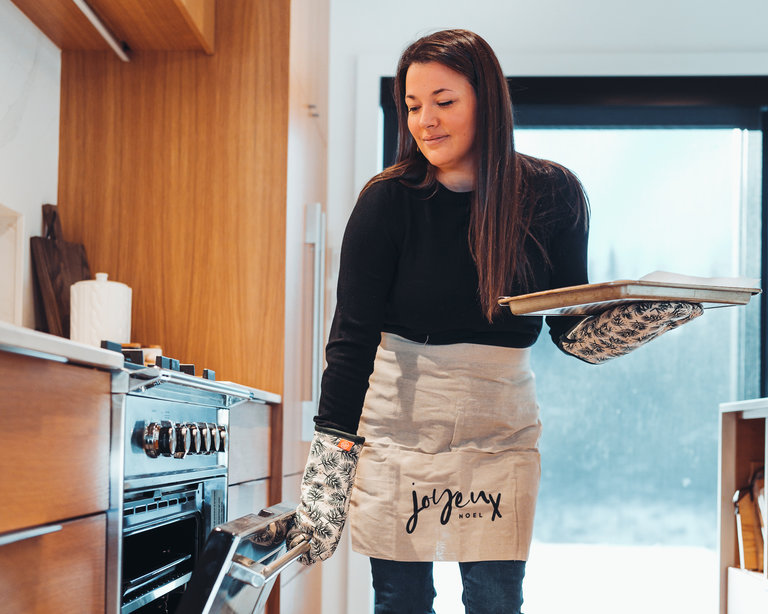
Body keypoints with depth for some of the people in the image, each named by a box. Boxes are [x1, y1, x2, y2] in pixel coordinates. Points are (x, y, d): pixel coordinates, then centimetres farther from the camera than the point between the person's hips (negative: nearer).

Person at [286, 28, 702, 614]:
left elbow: (574, 334, -1)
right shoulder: (388, 201, -10)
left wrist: (654, 312, -21)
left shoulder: (551, 196, -5)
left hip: (501, 431, 1)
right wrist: (326, 477, -20)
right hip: (398, 428, -1)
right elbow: (352, 339, -13)